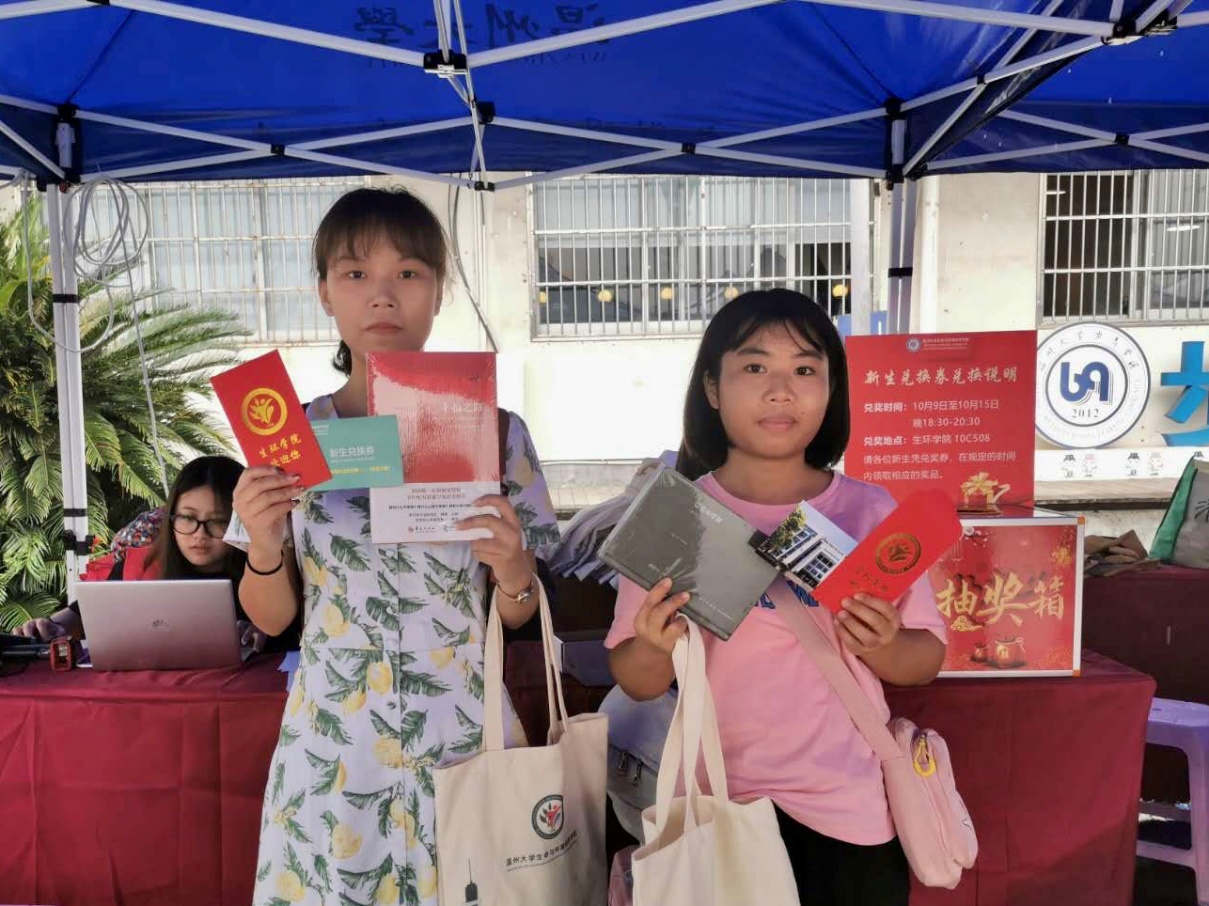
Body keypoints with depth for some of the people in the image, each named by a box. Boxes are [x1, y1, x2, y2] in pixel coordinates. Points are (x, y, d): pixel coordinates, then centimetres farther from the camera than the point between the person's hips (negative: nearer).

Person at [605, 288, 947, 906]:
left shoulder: (871, 512, -5)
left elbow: (928, 658, 3)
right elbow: (635, 683, -3)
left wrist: (883, 649, -19)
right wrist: (655, 649, -25)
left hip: (847, 811, 1)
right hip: (712, 808, 0)